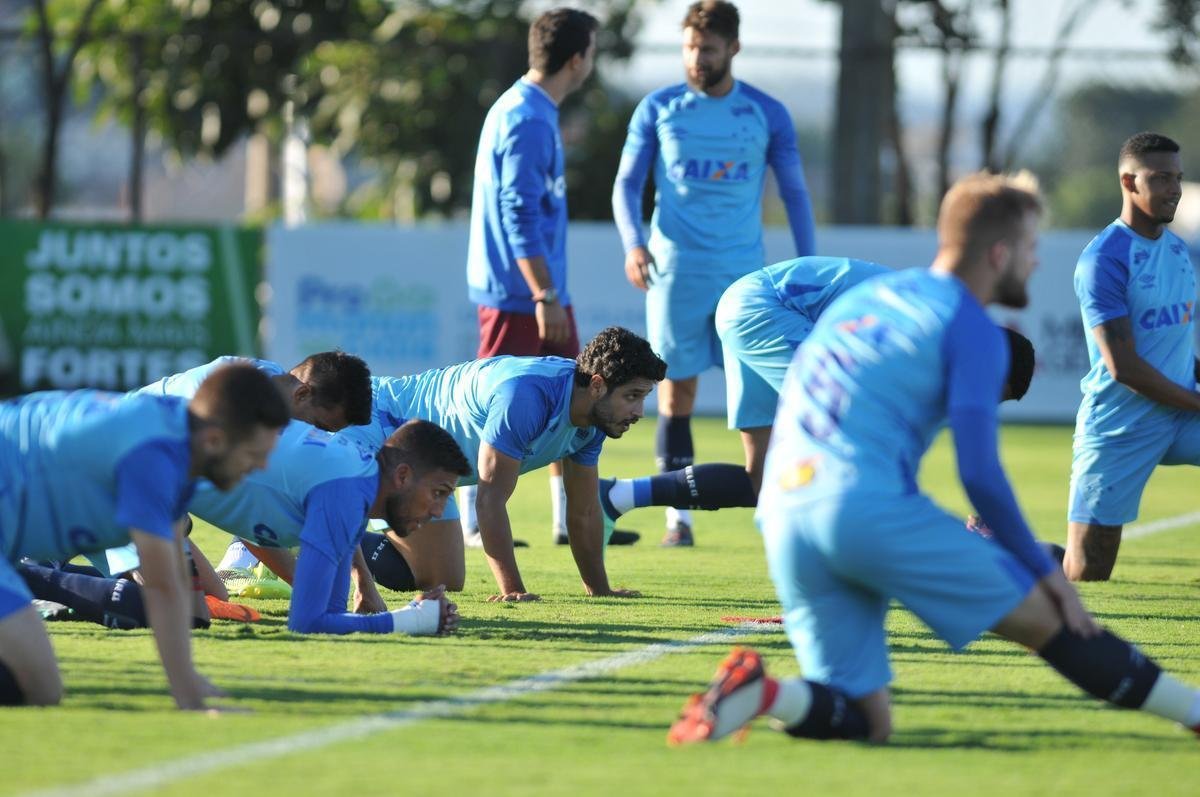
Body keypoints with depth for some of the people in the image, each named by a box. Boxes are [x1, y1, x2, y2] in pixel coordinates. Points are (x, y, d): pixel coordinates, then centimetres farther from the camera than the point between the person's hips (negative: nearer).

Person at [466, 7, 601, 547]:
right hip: (515, 290, -10)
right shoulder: (527, 121, -18)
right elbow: (520, 215, -22)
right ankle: (470, 520, 1)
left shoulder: (528, 111, 14)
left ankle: (570, 518, 16)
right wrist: (545, 296, -22)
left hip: (537, 290, 10)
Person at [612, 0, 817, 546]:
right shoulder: (658, 110, 5)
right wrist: (633, 243, -12)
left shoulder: (767, 115, 5)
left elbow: (794, 192, 11)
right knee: (676, 391, 0)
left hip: (744, 271, 0)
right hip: (676, 270, 0)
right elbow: (626, 184, 6)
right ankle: (678, 515, 4)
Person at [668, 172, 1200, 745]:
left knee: (866, 722, 6)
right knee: (1050, 618, 3)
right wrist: (1043, 569, 3)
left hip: (782, 515, 7)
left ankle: (756, 693, -18)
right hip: (869, 503, -7)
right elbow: (979, 473, -6)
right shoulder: (972, 328, 2)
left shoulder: (865, 296, 24)